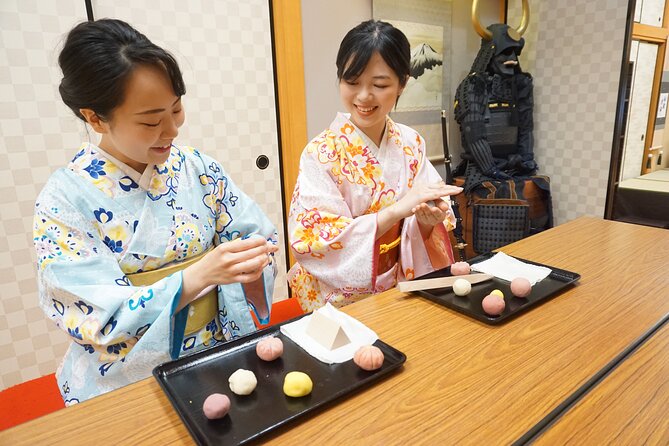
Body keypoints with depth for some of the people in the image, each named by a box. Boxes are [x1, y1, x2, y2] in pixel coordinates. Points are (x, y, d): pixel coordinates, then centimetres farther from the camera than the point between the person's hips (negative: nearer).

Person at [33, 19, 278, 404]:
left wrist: (251, 262, -21)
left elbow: (256, 235, 1)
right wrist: (198, 276, -27)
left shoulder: (198, 168, -1)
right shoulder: (64, 200, -10)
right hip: (126, 382, -1)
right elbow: (99, 319, -14)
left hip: (222, 356, 2)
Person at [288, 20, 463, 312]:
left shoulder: (411, 143, 0)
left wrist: (428, 220, -21)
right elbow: (309, 241, -19)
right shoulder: (321, 153, -12)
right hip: (341, 299, -4)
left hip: (401, 288, 4)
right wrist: (396, 210, -26)